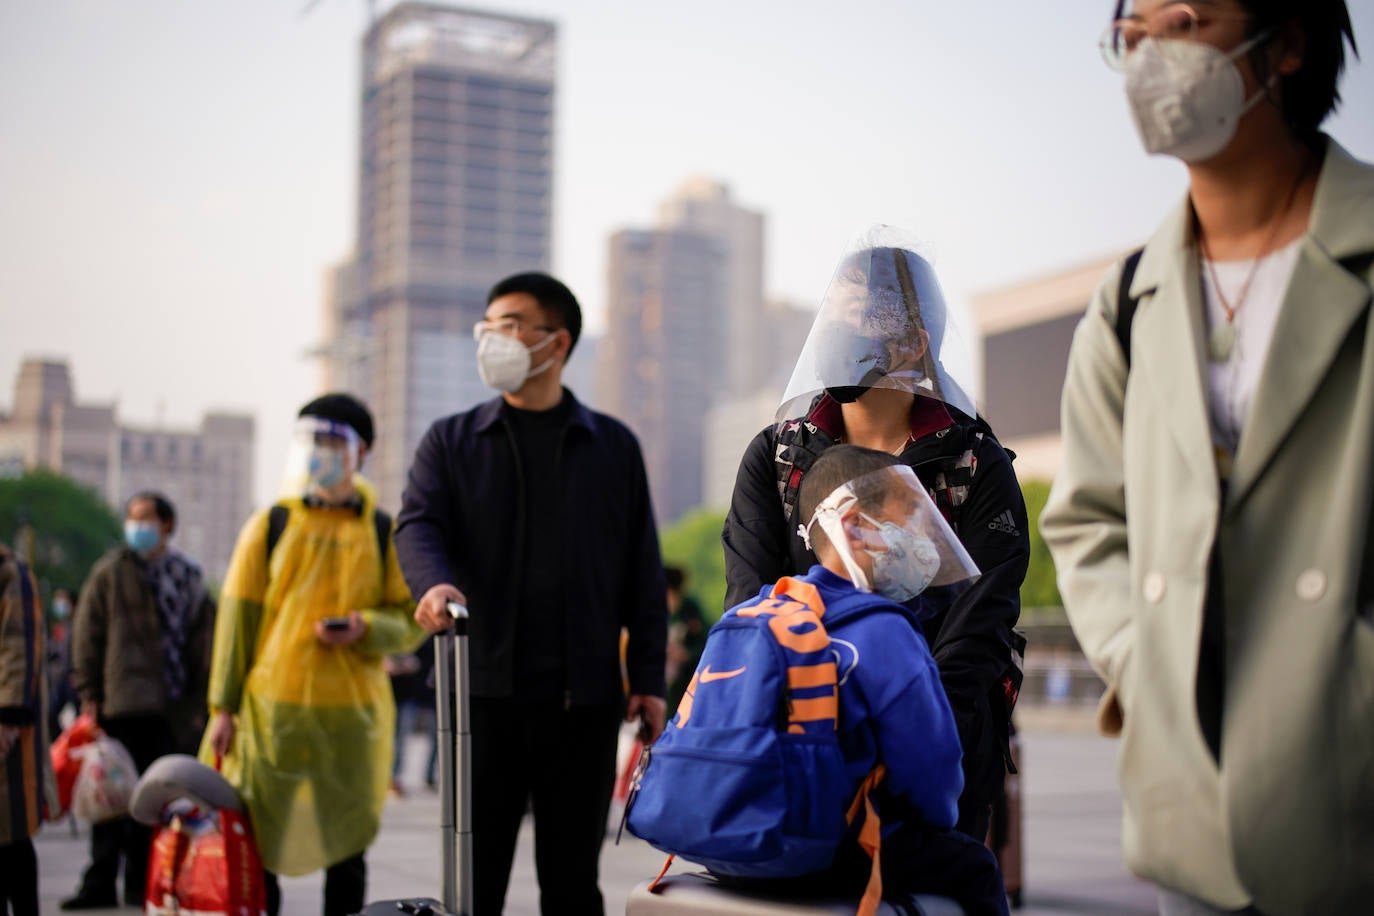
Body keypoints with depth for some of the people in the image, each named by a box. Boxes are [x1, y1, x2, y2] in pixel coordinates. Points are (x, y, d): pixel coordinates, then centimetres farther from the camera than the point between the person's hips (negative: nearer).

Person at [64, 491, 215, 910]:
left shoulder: (188, 577, 11)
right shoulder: (110, 572, 4)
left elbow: (203, 640, 12)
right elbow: (87, 635, 2)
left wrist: (200, 700, 7)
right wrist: (89, 692, -5)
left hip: (172, 707, 3)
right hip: (122, 703, -2)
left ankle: (141, 882, 17)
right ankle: (100, 883, 3)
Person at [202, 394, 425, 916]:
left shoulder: (383, 533, 6)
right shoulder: (269, 525, 6)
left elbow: (412, 622, 6)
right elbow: (236, 617, 4)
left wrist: (365, 627, -15)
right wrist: (224, 707, 0)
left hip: (352, 714, 0)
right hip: (270, 708, 0)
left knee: (346, 847, 7)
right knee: (255, 843, 3)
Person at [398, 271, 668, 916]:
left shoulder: (613, 446, 10)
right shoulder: (451, 442, 10)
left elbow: (643, 570, 8)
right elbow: (417, 523, -6)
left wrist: (648, 679, 1)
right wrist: (434, 583, -29)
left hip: (585, 698, 0)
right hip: (485, 690, 0)